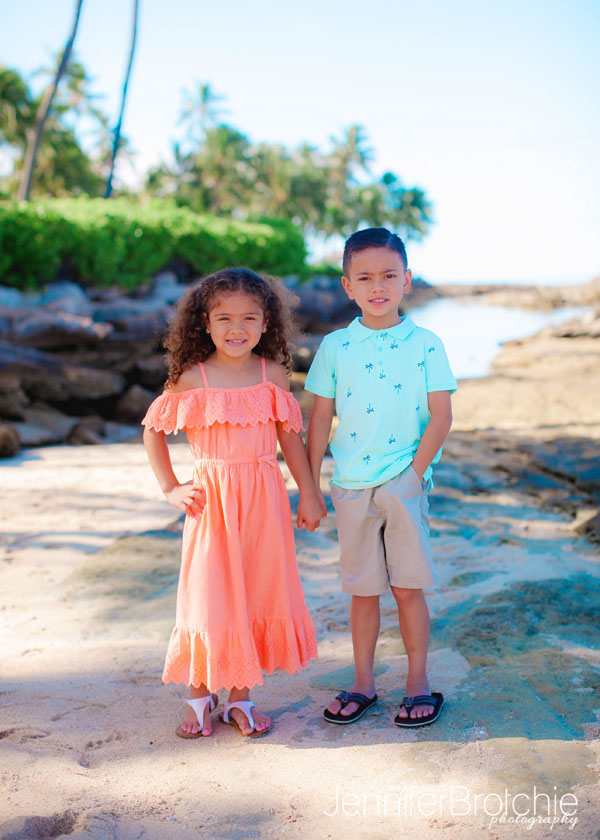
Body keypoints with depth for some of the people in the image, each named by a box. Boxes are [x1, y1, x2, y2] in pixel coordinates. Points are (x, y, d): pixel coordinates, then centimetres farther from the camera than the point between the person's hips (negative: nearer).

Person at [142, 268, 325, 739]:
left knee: (257, 593, 8)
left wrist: (309, 494, 9)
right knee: (207, 596, 3)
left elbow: (290, 435, 8)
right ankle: (201, 694, 24)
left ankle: (241, 696, 24)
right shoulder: (191, 378, -4)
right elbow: (154, 429, 7)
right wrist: (170, 488, 1)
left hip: (264, 500, 2)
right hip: (212, 501, -2)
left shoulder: (272, 374, 1)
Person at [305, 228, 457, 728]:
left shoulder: (425, 345, -2)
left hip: (404, 484, -2)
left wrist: (415, 471, -9)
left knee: (408, 588, 5)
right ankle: (363, 685, 26)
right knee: (363, 591, 12)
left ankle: (419, 684, 22)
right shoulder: (335, 347, 3)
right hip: (351, 485, 2)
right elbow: (320, 419, 5)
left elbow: (441, 416, -3)